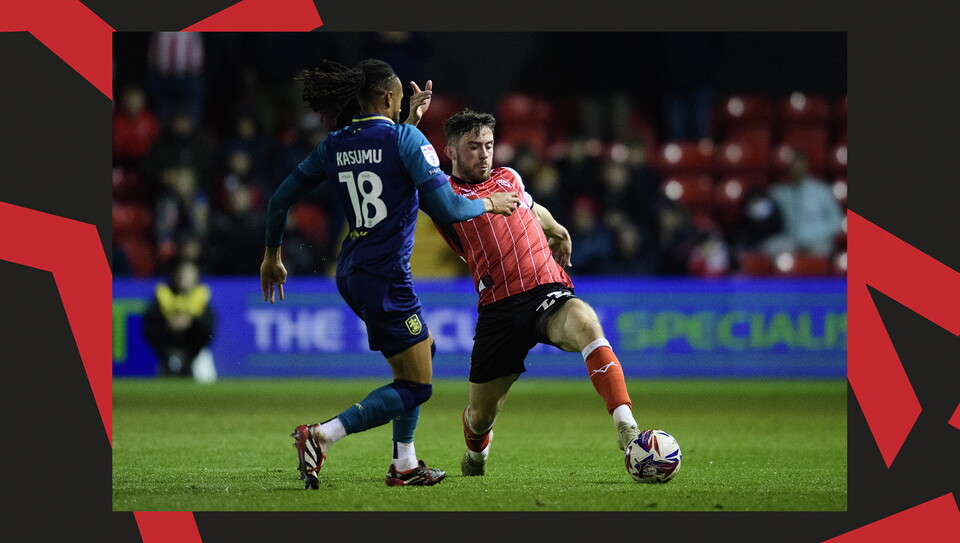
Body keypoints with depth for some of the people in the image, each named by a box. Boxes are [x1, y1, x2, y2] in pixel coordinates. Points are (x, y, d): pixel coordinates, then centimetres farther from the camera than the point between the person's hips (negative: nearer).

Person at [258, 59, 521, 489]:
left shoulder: (334, 146, 6)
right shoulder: (404, 138, -12)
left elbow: (280, 199, 14)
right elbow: (445, 206, -16)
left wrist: (272, 255, 28)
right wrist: (489, 204, 2)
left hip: (352, 275, 8)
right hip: (385, 277, -8)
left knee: (422, 351, 27)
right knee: (417, 386, 0)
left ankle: (404, 464, 23)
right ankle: (321, 436, -17)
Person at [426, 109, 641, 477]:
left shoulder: (509, 179, 20)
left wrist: (557, 232, 55)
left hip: (549, 293, 1)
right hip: (498, 307, -1)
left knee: (585, 323, -35)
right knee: (481, 414, 8)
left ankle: (627, 428, -45)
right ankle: (476, 453, 48)